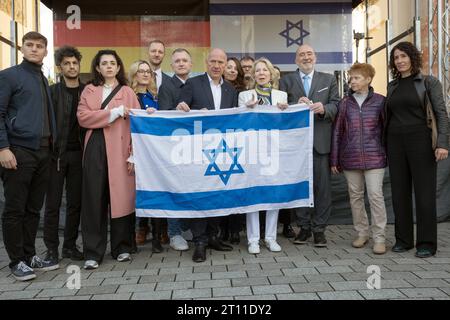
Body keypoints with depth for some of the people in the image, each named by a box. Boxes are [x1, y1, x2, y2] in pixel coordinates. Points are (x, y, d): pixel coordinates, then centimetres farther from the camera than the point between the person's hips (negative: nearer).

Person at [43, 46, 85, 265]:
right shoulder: (52, 92, 1)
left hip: (78, 154, 3)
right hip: (56, 154, -2)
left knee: (75, 202, 8)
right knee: (53, 203, 3)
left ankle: (70, 245, 20)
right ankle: (51, 248, 12)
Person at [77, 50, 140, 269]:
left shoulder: (127, 92, 10)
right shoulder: (89, 91, 14)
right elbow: (83, 117, -2)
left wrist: (134, 155, -8)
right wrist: (115, 112, -8)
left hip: (120, 151, -1)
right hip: (95, 150, 1)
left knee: (121, 198, 0)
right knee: (94, 200, -1)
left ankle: (122, 247, 14)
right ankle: (93, 252, 6)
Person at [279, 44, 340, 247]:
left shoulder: (328, 80, 13)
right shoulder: (286, 81, 11)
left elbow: (336, 105, 3)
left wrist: (324, 108, -17)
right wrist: (297, 104, -18)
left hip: (321, 140, 0)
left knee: (322, 185, 0)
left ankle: (319, 228, 10)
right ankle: (304, 227, 17)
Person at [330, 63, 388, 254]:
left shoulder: (379, 101, 1)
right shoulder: (345, 103, 6)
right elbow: (337, 131, 7)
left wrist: (389, 153, 1)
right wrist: (334, 159, 5)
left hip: (374, 157, -3)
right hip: (350, 158, 3)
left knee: (376, 195, -5)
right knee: (355, 196, 9)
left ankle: (379, 237, 3)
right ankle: (362, 233, 23)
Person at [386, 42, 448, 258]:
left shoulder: (428, 82, 0)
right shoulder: (392, 86, 12)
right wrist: (384, 144, 11)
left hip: (420, 141, -4)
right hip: (395, 142, 4)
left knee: (424, 192, -1)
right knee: (399, 192, 7)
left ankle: (426, 243, 8)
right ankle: (403, 239, 17)